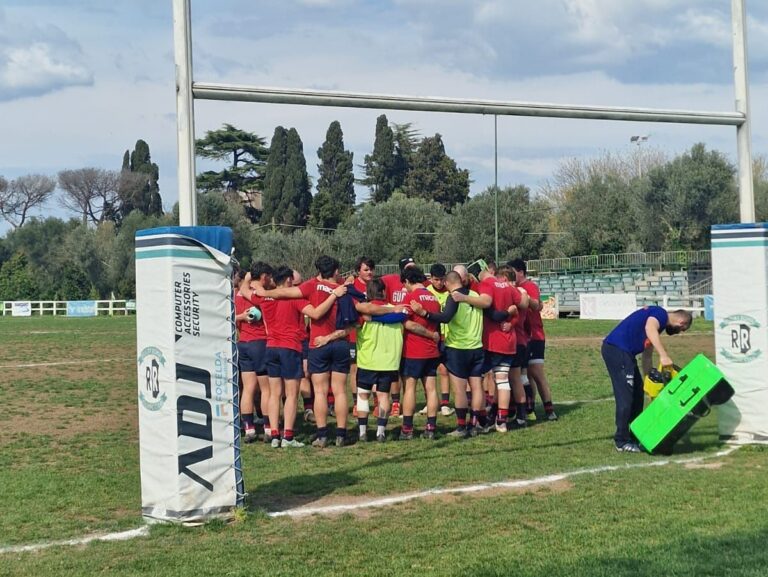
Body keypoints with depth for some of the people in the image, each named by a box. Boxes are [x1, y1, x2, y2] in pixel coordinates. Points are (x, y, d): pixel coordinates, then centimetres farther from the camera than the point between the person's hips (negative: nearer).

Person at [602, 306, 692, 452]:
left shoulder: (659, 322, 22)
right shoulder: (660, 314, -7)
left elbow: (647, 355, 25)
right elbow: (650, 329, -31)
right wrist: (664, 355, -37)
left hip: (623, 352, 11)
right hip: (616, 349, -11)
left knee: (637, 393, 14)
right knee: (626, 395, -8)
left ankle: (634, 437, 21)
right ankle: (622, 442, -3)